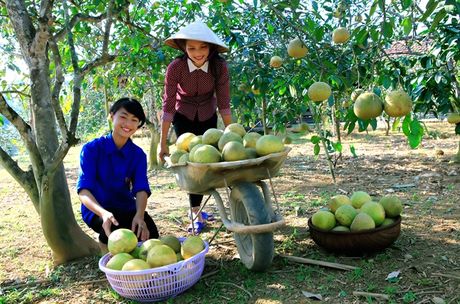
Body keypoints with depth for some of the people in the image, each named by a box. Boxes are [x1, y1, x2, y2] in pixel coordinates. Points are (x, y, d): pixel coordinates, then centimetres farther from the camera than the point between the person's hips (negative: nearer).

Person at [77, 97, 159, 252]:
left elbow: (141, 189, -16)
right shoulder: (92, 149, -12)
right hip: (96, 210, -3)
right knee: (117, 229, -35)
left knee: (149, 234, -22)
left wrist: (139, 215, -38)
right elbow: (83, 190, -21)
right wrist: (104, 213, -41)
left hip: (126, 208, 3)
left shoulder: (138, 155, -3)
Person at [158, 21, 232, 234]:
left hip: (208, 116, 2)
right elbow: (168, 105, -24)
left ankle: (196, 208, 27)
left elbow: (223, 103, -17)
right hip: (183, 117, -2)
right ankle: (197, 214, 5)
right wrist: (163, 143, -22)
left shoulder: (219, 66, -25)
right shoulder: (175, 68, -29)